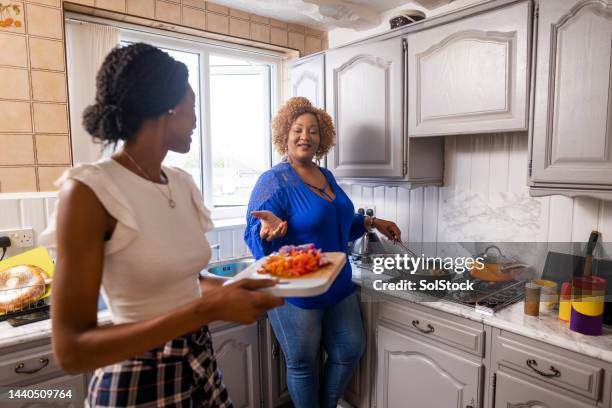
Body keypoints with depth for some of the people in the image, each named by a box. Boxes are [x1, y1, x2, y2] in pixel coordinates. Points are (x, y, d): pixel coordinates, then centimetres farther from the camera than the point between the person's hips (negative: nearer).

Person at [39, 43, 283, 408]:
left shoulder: (183, 183, -1)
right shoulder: (90, 190, -21)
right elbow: (72, 351, -22)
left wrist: (242, 287, -3)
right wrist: (208, 308, -31)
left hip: (201, 364, 7)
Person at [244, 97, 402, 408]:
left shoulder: (326, 177, 8)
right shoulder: (274, 181, -14)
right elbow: (255, 237, -19)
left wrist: (373, 223, 16)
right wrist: (269, 227, -40)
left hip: (338, 286, 8)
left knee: (350, 352, 17)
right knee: (302, 365, 9)